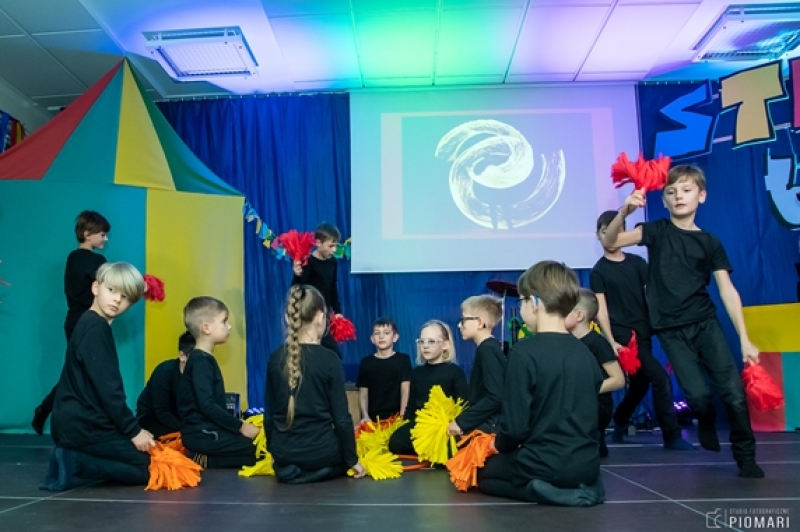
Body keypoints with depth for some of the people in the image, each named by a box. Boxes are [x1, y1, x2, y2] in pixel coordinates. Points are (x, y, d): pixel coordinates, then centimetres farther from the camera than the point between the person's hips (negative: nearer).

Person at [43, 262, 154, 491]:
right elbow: (107, 388, -20)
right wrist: (133, 430, -14)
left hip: (76, 423, 10)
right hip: (83, 426, -10)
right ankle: (74, 464, -8)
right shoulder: (96, 328, -16)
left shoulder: (92, 325, 15)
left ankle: (72, 459, 5)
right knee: (151, 468, -5)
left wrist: (130, 428, 11)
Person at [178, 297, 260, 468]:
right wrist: (240, 426, -17)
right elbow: (207, 405, -23)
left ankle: (208, 459, 1)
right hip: (203, 435, -9)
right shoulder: (201, 361, -14)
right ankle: (210, 462, -9)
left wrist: (238, 424, 11)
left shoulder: (205, 359, 16)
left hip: (209, 431, 9)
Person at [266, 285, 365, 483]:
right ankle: (314, 469, 8)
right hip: (321, 454, -4)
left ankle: (289, 467, 10)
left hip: (284, 454, 4)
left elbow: (269, 414, 6)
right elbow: (341, 418, -11)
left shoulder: (275, 358, -2)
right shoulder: (329, 359, -14)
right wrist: (352, 460, 1)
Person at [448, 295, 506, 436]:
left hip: (487, 428, -9)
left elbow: (495, 397, -23)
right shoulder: (487, 348, 12)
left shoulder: (488, 350, -15)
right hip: (482, 424, 9)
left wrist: (461, 422, -19)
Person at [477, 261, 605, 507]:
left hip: (545, 467, -6)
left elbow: (515, 426, -19)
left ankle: (541, 490, -3)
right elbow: (586, 415, 12)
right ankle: (580, 487, 7)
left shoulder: (524, 352, -18)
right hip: (586, 466, 6)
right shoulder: (585, 352, 1)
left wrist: (500, 445, 5)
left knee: (484, 471, 23)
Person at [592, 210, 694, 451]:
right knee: (660, 379, -12)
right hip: (623, 335, -5)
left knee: (640, 384, 14)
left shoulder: (637, 263, 9)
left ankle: (618, 424, 34)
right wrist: (611, 342, -15)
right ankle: (672, 436, -2)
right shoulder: (598, 271, -1)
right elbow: (601, 310, -6)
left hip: (643, 331, 5)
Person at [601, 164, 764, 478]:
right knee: (697, 394, -12)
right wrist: (624, 212, -31)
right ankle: (706, 422, 25)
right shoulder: (657, 231, 1)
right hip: (671, 330, -1)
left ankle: (746, 458, 16)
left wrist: (744, 338, -3)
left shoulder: (710, 242, 5)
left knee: (733, 392, -7)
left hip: (705, 323, 2)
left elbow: (727, 291, 3)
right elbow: (609, 242, -12)